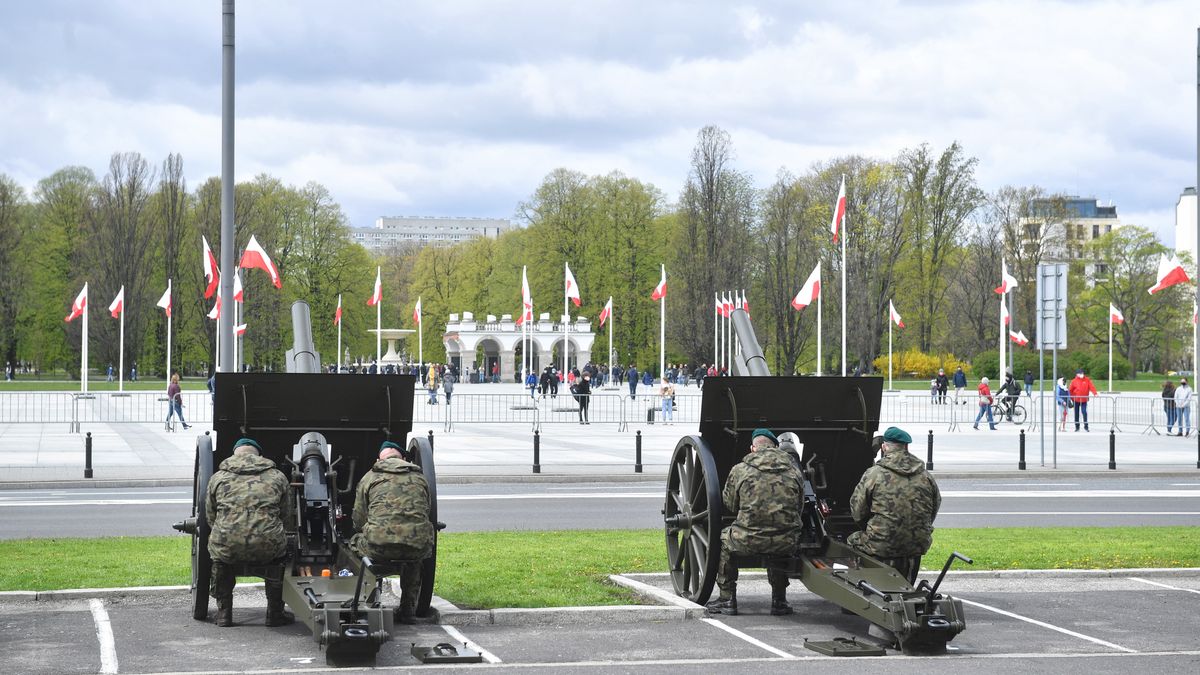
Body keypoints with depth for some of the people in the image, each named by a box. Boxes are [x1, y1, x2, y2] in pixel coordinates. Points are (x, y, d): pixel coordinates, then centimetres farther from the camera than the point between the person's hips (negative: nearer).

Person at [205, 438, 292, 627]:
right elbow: (287, 517, 21)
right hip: (267, 547, 0)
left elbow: (210, 518, 20)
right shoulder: (277, 477, 16)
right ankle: (275, 614, 34)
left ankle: (223, 613, 34)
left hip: (227, 547, 0)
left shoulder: (218, 478, 14)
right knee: (278, 552, 34)